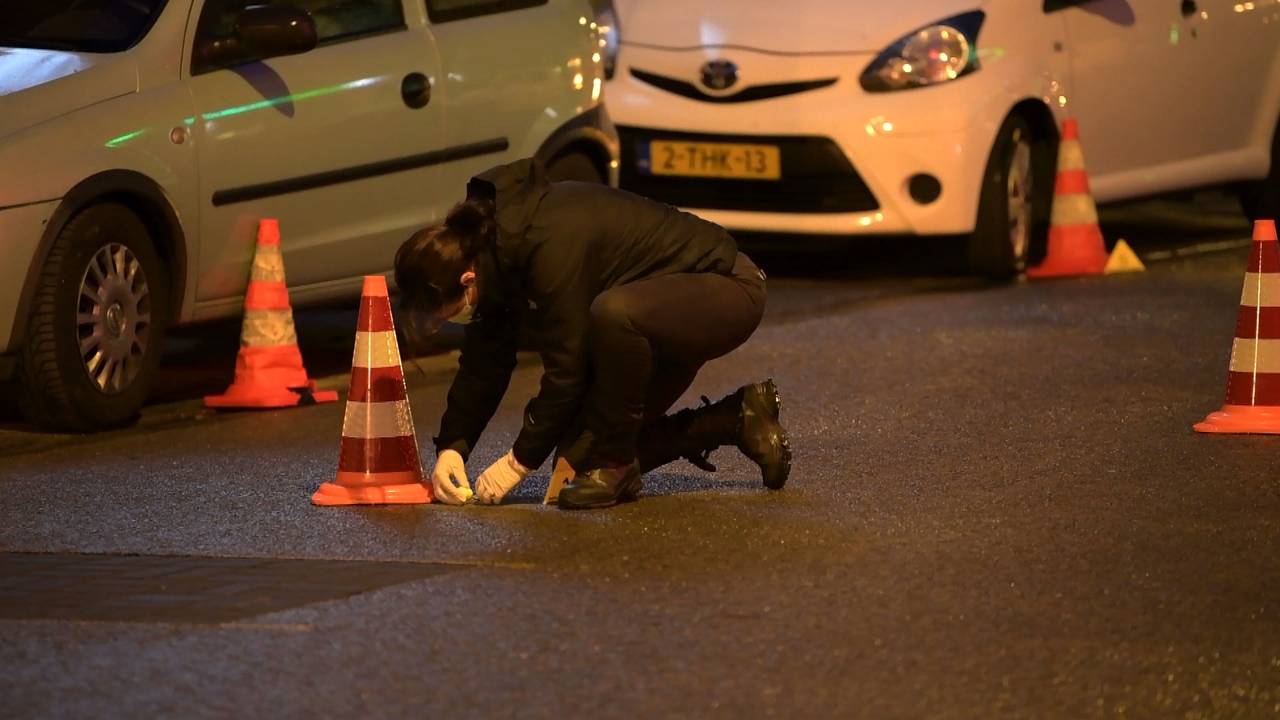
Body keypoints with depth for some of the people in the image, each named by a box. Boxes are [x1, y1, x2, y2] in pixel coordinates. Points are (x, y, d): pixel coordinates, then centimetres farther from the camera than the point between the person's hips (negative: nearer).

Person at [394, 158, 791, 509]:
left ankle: (616, 467, -22)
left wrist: (522, 459, -20)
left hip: (727, 289, -10)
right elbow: (485, 360, 3)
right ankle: (738, 420, 16)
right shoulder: (493, 240, -5)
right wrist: (451, 447, -6)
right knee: (581, 453, 4)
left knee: (612, 313, -41)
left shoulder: (551, 246, -34)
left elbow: (566, 368, -29)